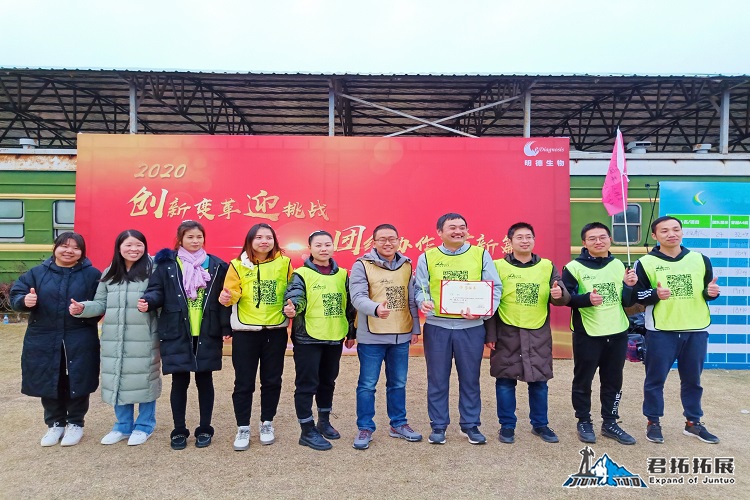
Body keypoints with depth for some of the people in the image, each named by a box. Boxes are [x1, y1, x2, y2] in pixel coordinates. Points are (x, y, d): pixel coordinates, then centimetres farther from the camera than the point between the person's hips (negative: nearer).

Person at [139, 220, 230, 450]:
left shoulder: (216, 266, 4)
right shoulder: (167, 264, 2)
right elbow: (157, 291, -1)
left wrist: (226, 329, -1)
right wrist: (148, 301, -24)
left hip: (207, 335, 1)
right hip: (176, 334, 0)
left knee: (204, 381, 10)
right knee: (179, 382, 8)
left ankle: (205, 429, 23)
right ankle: (179, 431, 23)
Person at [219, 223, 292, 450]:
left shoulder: (284, 263, 1)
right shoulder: (238, 265, -1)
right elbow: (232, 292, -11)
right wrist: (227, 297, -33)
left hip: (276, 331, 1)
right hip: (245, 331, -1)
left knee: (272, 380, 11)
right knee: (244, 382, 4)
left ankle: (267, 424, 29)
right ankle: (243, 429, 19)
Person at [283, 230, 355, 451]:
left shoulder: (342, 274, 8)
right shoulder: (302, 274, -6)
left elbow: (349, 305, 14)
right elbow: (295, 297, -21)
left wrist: (351, 333, 16)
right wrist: (292, 307, -44)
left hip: (334, 338, 5)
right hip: (308, 339, -5)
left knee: (328, 381, 18)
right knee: (307, 384, 0)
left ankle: (324, 421, 36)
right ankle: (307, 430, 13)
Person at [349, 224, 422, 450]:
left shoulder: (406, 265, 9)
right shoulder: (362, 265, -7)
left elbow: (411, 299, 14)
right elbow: (357, 297, -18)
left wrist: (415, 328, 13)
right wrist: (376, 309, -37)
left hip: (401, 335, 5)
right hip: (371, 336, -4)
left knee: (398, 383, 16)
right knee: (367, 384, 4)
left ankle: (398, 424, 31)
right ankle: (365, 428, 19)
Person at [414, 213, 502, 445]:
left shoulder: (481, 255, 3)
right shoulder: (427, 257, 3)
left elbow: (495, 287, 2)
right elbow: (419, 288, 3)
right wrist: (423, 302, -19)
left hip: (471, 327, 1)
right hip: (437, 327, 0)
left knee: (470, 379, 11)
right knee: (437, 380, 9)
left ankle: (470, 425, 28)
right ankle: (438, 426, 24)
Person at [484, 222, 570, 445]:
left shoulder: (548, 266, 6)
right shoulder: (498, 266, -2)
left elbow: (564, 297, 3)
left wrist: (559, 295, -21)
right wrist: (490, 334, -7)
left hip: (539, 334, 2)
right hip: (507, 334, -2)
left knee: (539, 381, 11)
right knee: (505, 380, 5)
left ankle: (540, 424, 29)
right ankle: (507, 426, 20)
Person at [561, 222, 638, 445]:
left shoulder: (618, 265, 8)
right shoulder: (574, 267, -8)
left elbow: (627, 303, 10)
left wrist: (630, 286, -9)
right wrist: (586, 299, -28)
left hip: (618, 333, 5)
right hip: (587, 334, -4)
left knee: (613, 381, 14)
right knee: (583, 381, 7)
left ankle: (610, 423, 29)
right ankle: (584, 423, 23)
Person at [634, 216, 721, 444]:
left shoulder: (700, 259, 5)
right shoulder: (646, 263, -5)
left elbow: (708, 290, 14)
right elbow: (638, 296, -4)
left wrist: (711, 292, -9)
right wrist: (655, 294, -23)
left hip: (696, 330, 3)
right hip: (661, 331, -3)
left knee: (693, 380, 15)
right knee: (655, 379, 5)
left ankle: (693, 422, 31)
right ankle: (653, 422, 20)